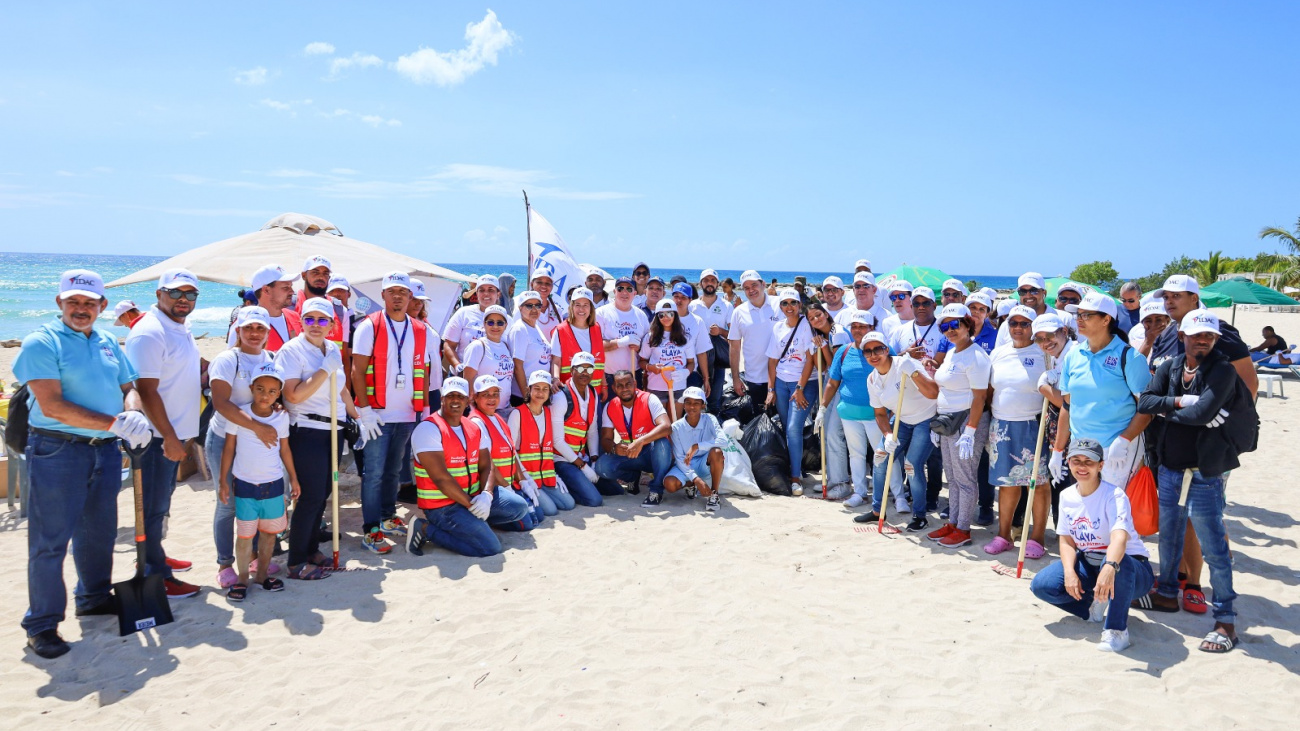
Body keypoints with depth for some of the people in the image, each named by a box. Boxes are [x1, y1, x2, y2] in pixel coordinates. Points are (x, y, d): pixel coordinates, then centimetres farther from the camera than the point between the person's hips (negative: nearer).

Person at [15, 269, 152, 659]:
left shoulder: (109, 343, 12)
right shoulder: (43, 342, -9)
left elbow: (128, 387, 14)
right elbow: (52, 406, -18)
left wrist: (133, 414, -11)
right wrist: (113, 423, -24)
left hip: (106, 451, 7)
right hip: (57, 451, -6)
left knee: (99, 532, 18)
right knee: (50, 540, 0)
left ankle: (95, 597, 36)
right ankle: (42, 625, 10)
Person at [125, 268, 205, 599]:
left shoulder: (181, 329, 12)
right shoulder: (149, 332, -17)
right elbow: (146, 391, -22)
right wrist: (169, 439, -23)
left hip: (175, 434, 9)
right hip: (157, 437, -9)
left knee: (160, 505, 21)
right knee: (153, 507, 0)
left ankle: (157, 558, 35)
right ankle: (155, 578, 8)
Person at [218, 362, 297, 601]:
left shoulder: (282, 417, 0)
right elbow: (229, 448, -1)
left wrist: (293, 478, 14)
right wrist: (223, 481, -1)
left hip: (274, 485, 3)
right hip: (245, 485, -3)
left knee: (270, 532, 10)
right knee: (245, 535, 3)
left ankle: (262, 574, 25)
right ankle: (242, 579, 17)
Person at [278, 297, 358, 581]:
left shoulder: (333, 349, 11)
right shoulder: (292, 350, -10)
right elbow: (293, 395, -20)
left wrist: (356, 416, 22)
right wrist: (326, 369, -20)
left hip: (333, 429, 7)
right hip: (307, 432, -7)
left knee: (324, 493, 12)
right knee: (311, 496, -6)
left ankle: (312, 549, 27)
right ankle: (296, 562, 5)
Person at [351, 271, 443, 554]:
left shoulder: (421, 331, 9)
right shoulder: (369, 327, -4)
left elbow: (424, 372, 13)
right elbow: (358, 370, -8)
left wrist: (425, 408, 9)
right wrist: (364, 409, -13)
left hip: (407, 414, 4)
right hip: (377, 413, -4)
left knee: (393, 469, 15)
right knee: (374, 472, -5)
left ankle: (388, 517, 29)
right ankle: (370, 531, -1)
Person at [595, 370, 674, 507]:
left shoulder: (649, 400, -17)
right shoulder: (610, 407, -4)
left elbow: (666, 426, -32)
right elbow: (605, 439, -5)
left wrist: (641, 442, -45)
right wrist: (614, 448, -30)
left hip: (654, 454, -3)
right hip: (629, 455, 3)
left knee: (661, 443, -37)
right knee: (602, 466, -23)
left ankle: (657, 491, -18)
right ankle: (633, 477, 9)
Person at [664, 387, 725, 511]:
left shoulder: (709, 420, -12)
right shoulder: (677, 426, -11)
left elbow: (723, 440, -30)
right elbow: (679, 458, -13)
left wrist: (696, 446, -36)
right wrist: (696, 479, -26)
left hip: (706, 463, -1)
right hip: (686, 465, 1)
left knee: (716, 451, -34)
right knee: (669, 484, -29)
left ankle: (713, 494, -17)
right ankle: (691, 485, 7)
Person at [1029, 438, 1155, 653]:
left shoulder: (1114, 496, -21)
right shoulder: (1067, 496, -1)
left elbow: (1119, 538, -39)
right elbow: (1067, 540, 1)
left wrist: (1109, 568, -60)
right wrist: (1069, 572, -19)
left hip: (1131, 568, -5)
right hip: (1088, 565, 6)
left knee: (1117, 563, -42)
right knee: (1041, 585, -17)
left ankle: (1116, 630, -24)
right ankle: (1094, 604, 7)